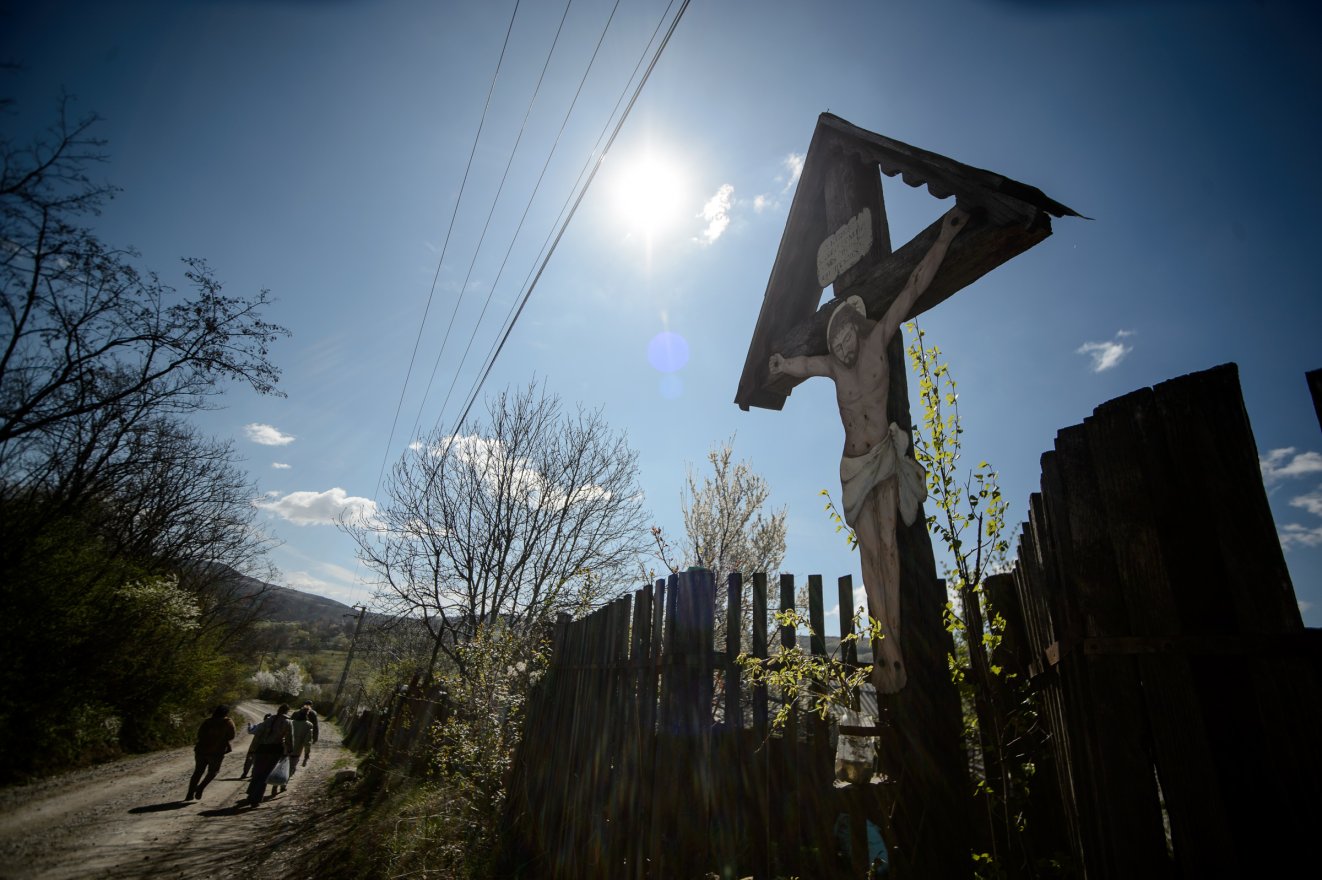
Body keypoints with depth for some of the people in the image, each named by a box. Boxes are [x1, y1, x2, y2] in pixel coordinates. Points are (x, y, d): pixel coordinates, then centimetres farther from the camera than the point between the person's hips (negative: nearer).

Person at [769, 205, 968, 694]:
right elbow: (796, 364, 26)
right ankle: (885, 650, 1)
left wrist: (944, 239, -9)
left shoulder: (879, 340, -3)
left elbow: (913, 288, -7)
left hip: (884, 458, -2)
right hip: (853, 466, 2)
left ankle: (894, 646, -2)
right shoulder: (832, 366, 5)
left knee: (887, 547, -7)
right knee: (870, 550, -1)